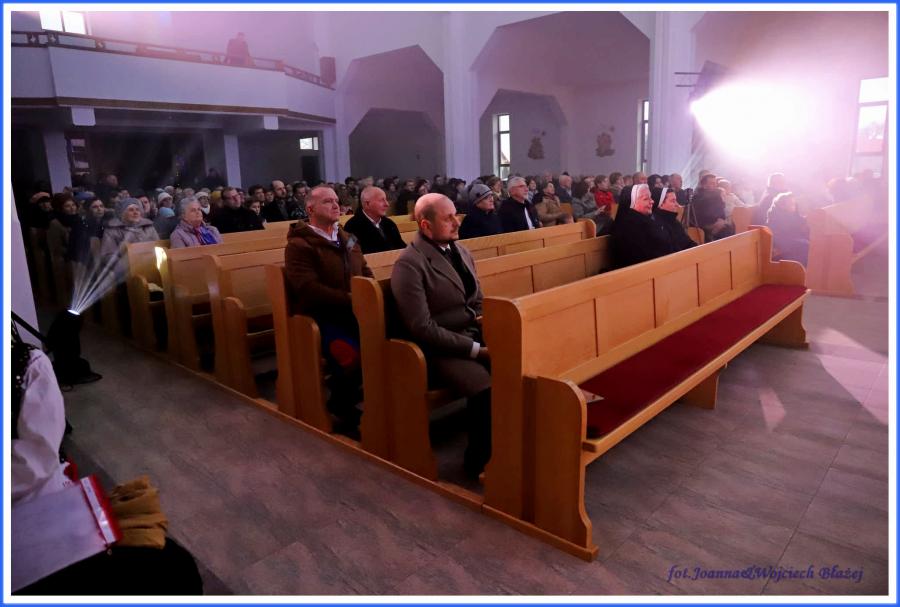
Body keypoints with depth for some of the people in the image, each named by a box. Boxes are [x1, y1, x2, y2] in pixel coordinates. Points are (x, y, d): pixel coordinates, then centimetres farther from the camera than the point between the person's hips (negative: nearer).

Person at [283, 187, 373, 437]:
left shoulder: (348, 239, 20)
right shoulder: (299, 245, -3)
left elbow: (366, 274, 19)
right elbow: (310, 289, -16)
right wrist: (353, 300, -20)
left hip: (352, 312, 6)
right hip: (321, 317, -6)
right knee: (353, 356, -32)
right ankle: (343, 410, -2)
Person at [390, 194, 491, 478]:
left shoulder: (461, 251, 11)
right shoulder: (409, 265, -13)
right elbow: (423, 328, -17)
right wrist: (474, 349, -18)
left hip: (477, 336, 7)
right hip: (442, 349, -7)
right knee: (487, 389, -30)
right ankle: (478, 459, -3)